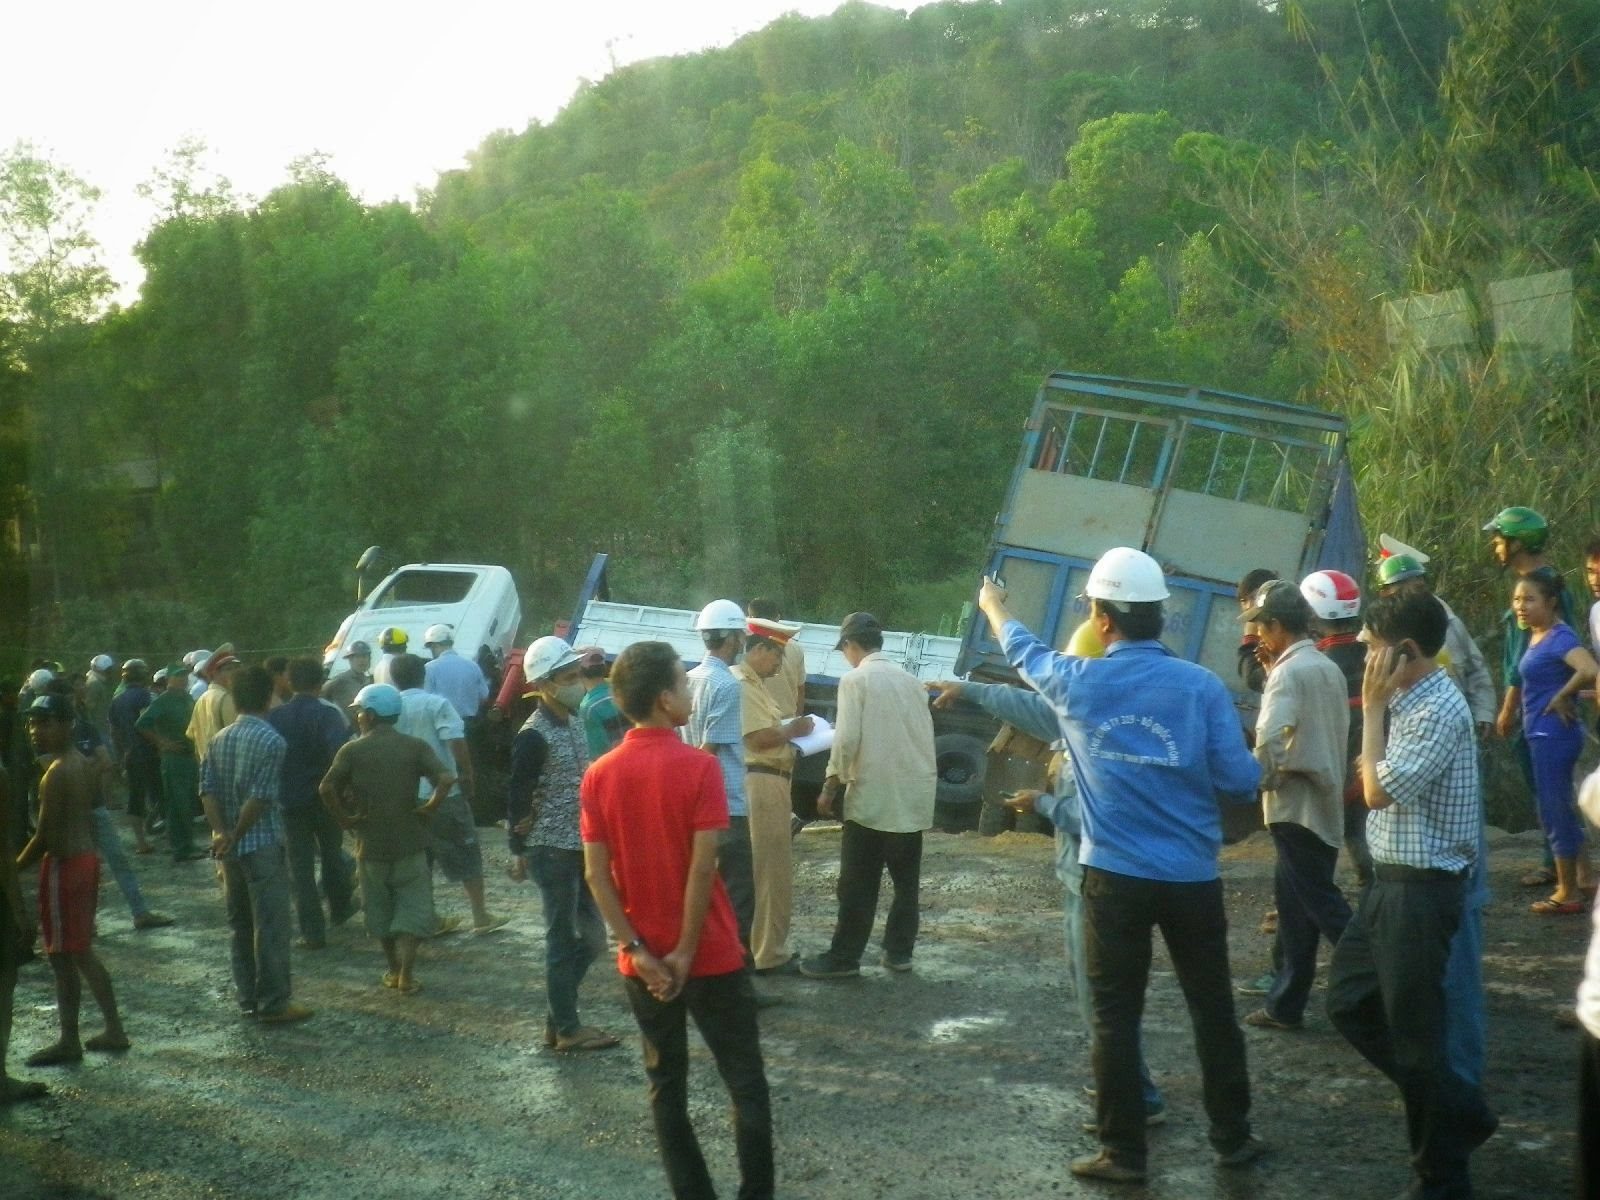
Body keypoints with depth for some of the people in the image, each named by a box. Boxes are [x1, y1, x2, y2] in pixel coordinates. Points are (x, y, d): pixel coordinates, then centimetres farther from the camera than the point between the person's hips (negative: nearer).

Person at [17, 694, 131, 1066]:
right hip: (86, 858, 9)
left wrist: (14, 868, -8)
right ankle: (114, 1030, 22)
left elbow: (45, 835, -20)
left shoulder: (57, 773, -19)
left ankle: (69, 1042, 9)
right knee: (81, 953, 17)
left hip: (63, 866, -9)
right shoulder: (82, 764, 9)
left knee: (62, 958, 1)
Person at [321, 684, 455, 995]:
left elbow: (327, 787, -17)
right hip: (409, 841, 0)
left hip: (370, 843, 0)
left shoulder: (352, 750, -4)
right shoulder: (415, 746, -3)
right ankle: (406, 975, -4)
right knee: (412, 908, 5)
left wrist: (344, 817, -5)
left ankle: (393, 970, 25)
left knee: (380, 909, 17)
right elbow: (446, 779, -17)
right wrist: (429, 807, -5)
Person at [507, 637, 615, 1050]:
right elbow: (517, 795, -14)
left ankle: (557, 1019, 24)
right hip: (552, 849, -8)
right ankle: (567, 1029, 13)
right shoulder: (534, 736, -17)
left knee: (591, 936, 13)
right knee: (563, 939, 1)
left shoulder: (574, 721, 9)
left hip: (581, 846, 9)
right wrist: (519, 849, -8)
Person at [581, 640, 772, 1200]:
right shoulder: (697, 766, -14)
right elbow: (702, 866, -19)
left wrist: (638, 952, -5)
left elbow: (596, 872, -4)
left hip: (642, 961, 4)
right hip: (711, 956, -4)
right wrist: (685, 952, -12)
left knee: (666, 1087, 13)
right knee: (746, 1084, 8)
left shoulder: (600, 775, -1)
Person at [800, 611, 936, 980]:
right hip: (913, 795, 6)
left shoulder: (855, 679, -7)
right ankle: (899, 951, 18)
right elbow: (925, 736, 14)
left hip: (873, 796, -6)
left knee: (859, 884, 0)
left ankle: (843, 957, 4)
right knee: (906, 880, 13)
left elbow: (846, 741, -14)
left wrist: (829, 788, -5)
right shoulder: (909, 679, 12)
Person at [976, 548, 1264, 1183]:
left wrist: (994, 607, 37)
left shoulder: (1078, 682, -6)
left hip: (1115, 878, 0)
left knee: (1116, 1015, 8)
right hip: (1191, 878, 1)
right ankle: (1231, 1137, 24)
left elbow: (1023, 650, 16)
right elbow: (1241, 782, -9)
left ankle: (1123, 1151, 13)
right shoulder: (1201, 685, -9)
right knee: (1212, 1008, 13)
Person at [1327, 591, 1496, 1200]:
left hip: (1421, 890, -10)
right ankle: (1458, 1110, 27)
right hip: (1390, 880, 10)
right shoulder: (1407, 699, 8)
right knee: (1349, 1001, 17)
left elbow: (1378, 790, -21)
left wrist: (1372, 708, -17)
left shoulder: (1439, 710, -22)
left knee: (1415, 1034, 3)